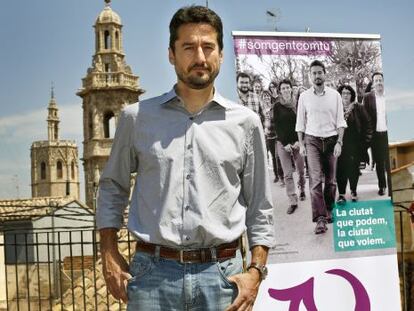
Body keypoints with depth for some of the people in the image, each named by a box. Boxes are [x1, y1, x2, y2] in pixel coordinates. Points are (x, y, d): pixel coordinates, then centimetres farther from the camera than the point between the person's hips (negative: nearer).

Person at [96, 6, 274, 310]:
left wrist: (255, 271, -1)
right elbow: (112, 188, 13)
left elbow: (259, 208, 8)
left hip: (221, 273, 1)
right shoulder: (137, 117, 4)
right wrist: (109, 256, 4)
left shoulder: (245, 122, 4)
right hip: (152, 272, 0)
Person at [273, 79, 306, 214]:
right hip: (283, 143, 0)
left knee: (301, 170, 5)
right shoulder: (277, 106, 3)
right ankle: (293, 202, -2)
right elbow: (277, 126, 0)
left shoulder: (298, 104, 5)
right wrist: (285, 143, -8)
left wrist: (299, 141, -8)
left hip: (297, 142, 1)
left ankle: (302, 189, 34)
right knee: (287, 174, -4)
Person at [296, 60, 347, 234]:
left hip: (331, 140, 1)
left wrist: (339, 142, -6)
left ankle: (329, 212, 23)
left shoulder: (334, 95, 3)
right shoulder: (304, 96, 3)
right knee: (315, 179, -12)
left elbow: (340, 121, 3)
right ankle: (320, 219, -16)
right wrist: (301, 144, 2)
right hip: (312, 140, -1)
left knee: (331, 180, 6)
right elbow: (300, 122, 7)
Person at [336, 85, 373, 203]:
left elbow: (367, 125, 6)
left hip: (355, 144, 1)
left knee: (354, 168, 6)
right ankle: (341, 194, 0)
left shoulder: (358, 108, 6)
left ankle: (353, 191, 22)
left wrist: (365, 140, 0)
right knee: (341, 169, -5)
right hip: (340, 144, -1)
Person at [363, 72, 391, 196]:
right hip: (375, 135, 1)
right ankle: (381, 186, 23)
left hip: (388, 134, -1)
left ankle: (391, 188, 7)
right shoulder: (367, 97, 2)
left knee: (389, 162, -2)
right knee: (378, 162, 10)